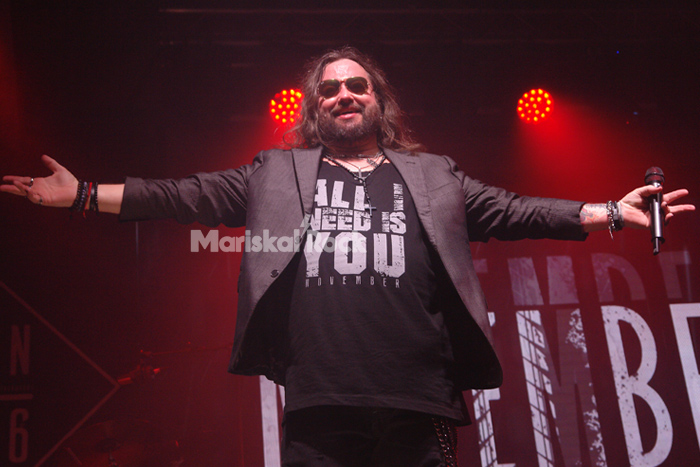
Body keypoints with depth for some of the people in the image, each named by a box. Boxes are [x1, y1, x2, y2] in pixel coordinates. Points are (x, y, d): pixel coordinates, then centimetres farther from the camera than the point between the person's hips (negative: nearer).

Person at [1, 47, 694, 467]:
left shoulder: (432, 176, 19)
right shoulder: (277, 174, 18)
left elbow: (512, 211, 14)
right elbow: (189, 197, 14)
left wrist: (609, 213, 6)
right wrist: (87, 195, 8)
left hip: (420, 403, 1)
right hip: (318, 406, 0)